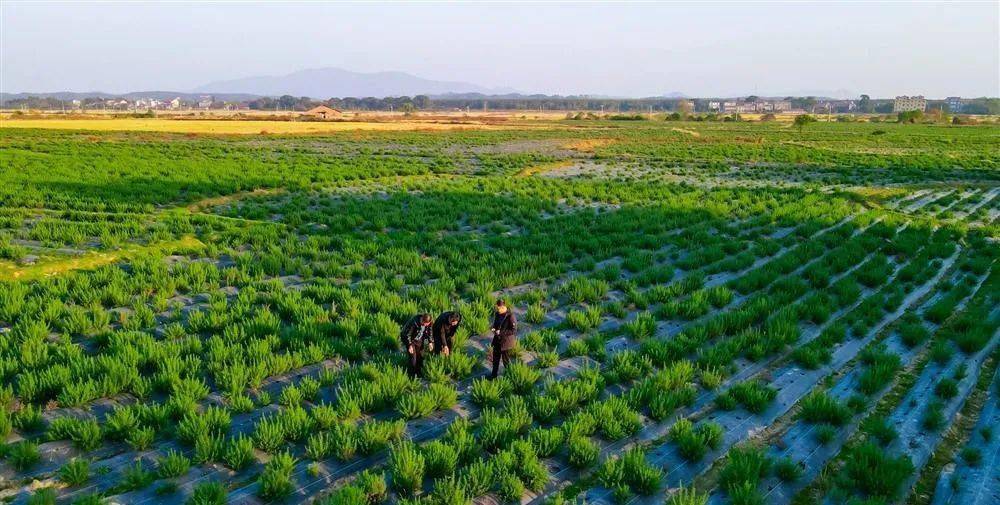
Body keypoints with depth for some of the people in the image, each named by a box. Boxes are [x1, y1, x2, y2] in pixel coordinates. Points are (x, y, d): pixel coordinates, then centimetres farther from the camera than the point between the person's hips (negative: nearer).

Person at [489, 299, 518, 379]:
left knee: (505, 359, 7)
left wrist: (501, 332, -25)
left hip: (506, 341, -7)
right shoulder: (497, 314, 0)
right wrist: (492, 327, -8)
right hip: (497, 339, 7)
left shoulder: (510, 316, -22)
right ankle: (494, 374, 36)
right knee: (495, 357, 18)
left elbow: (513, 330, -20)